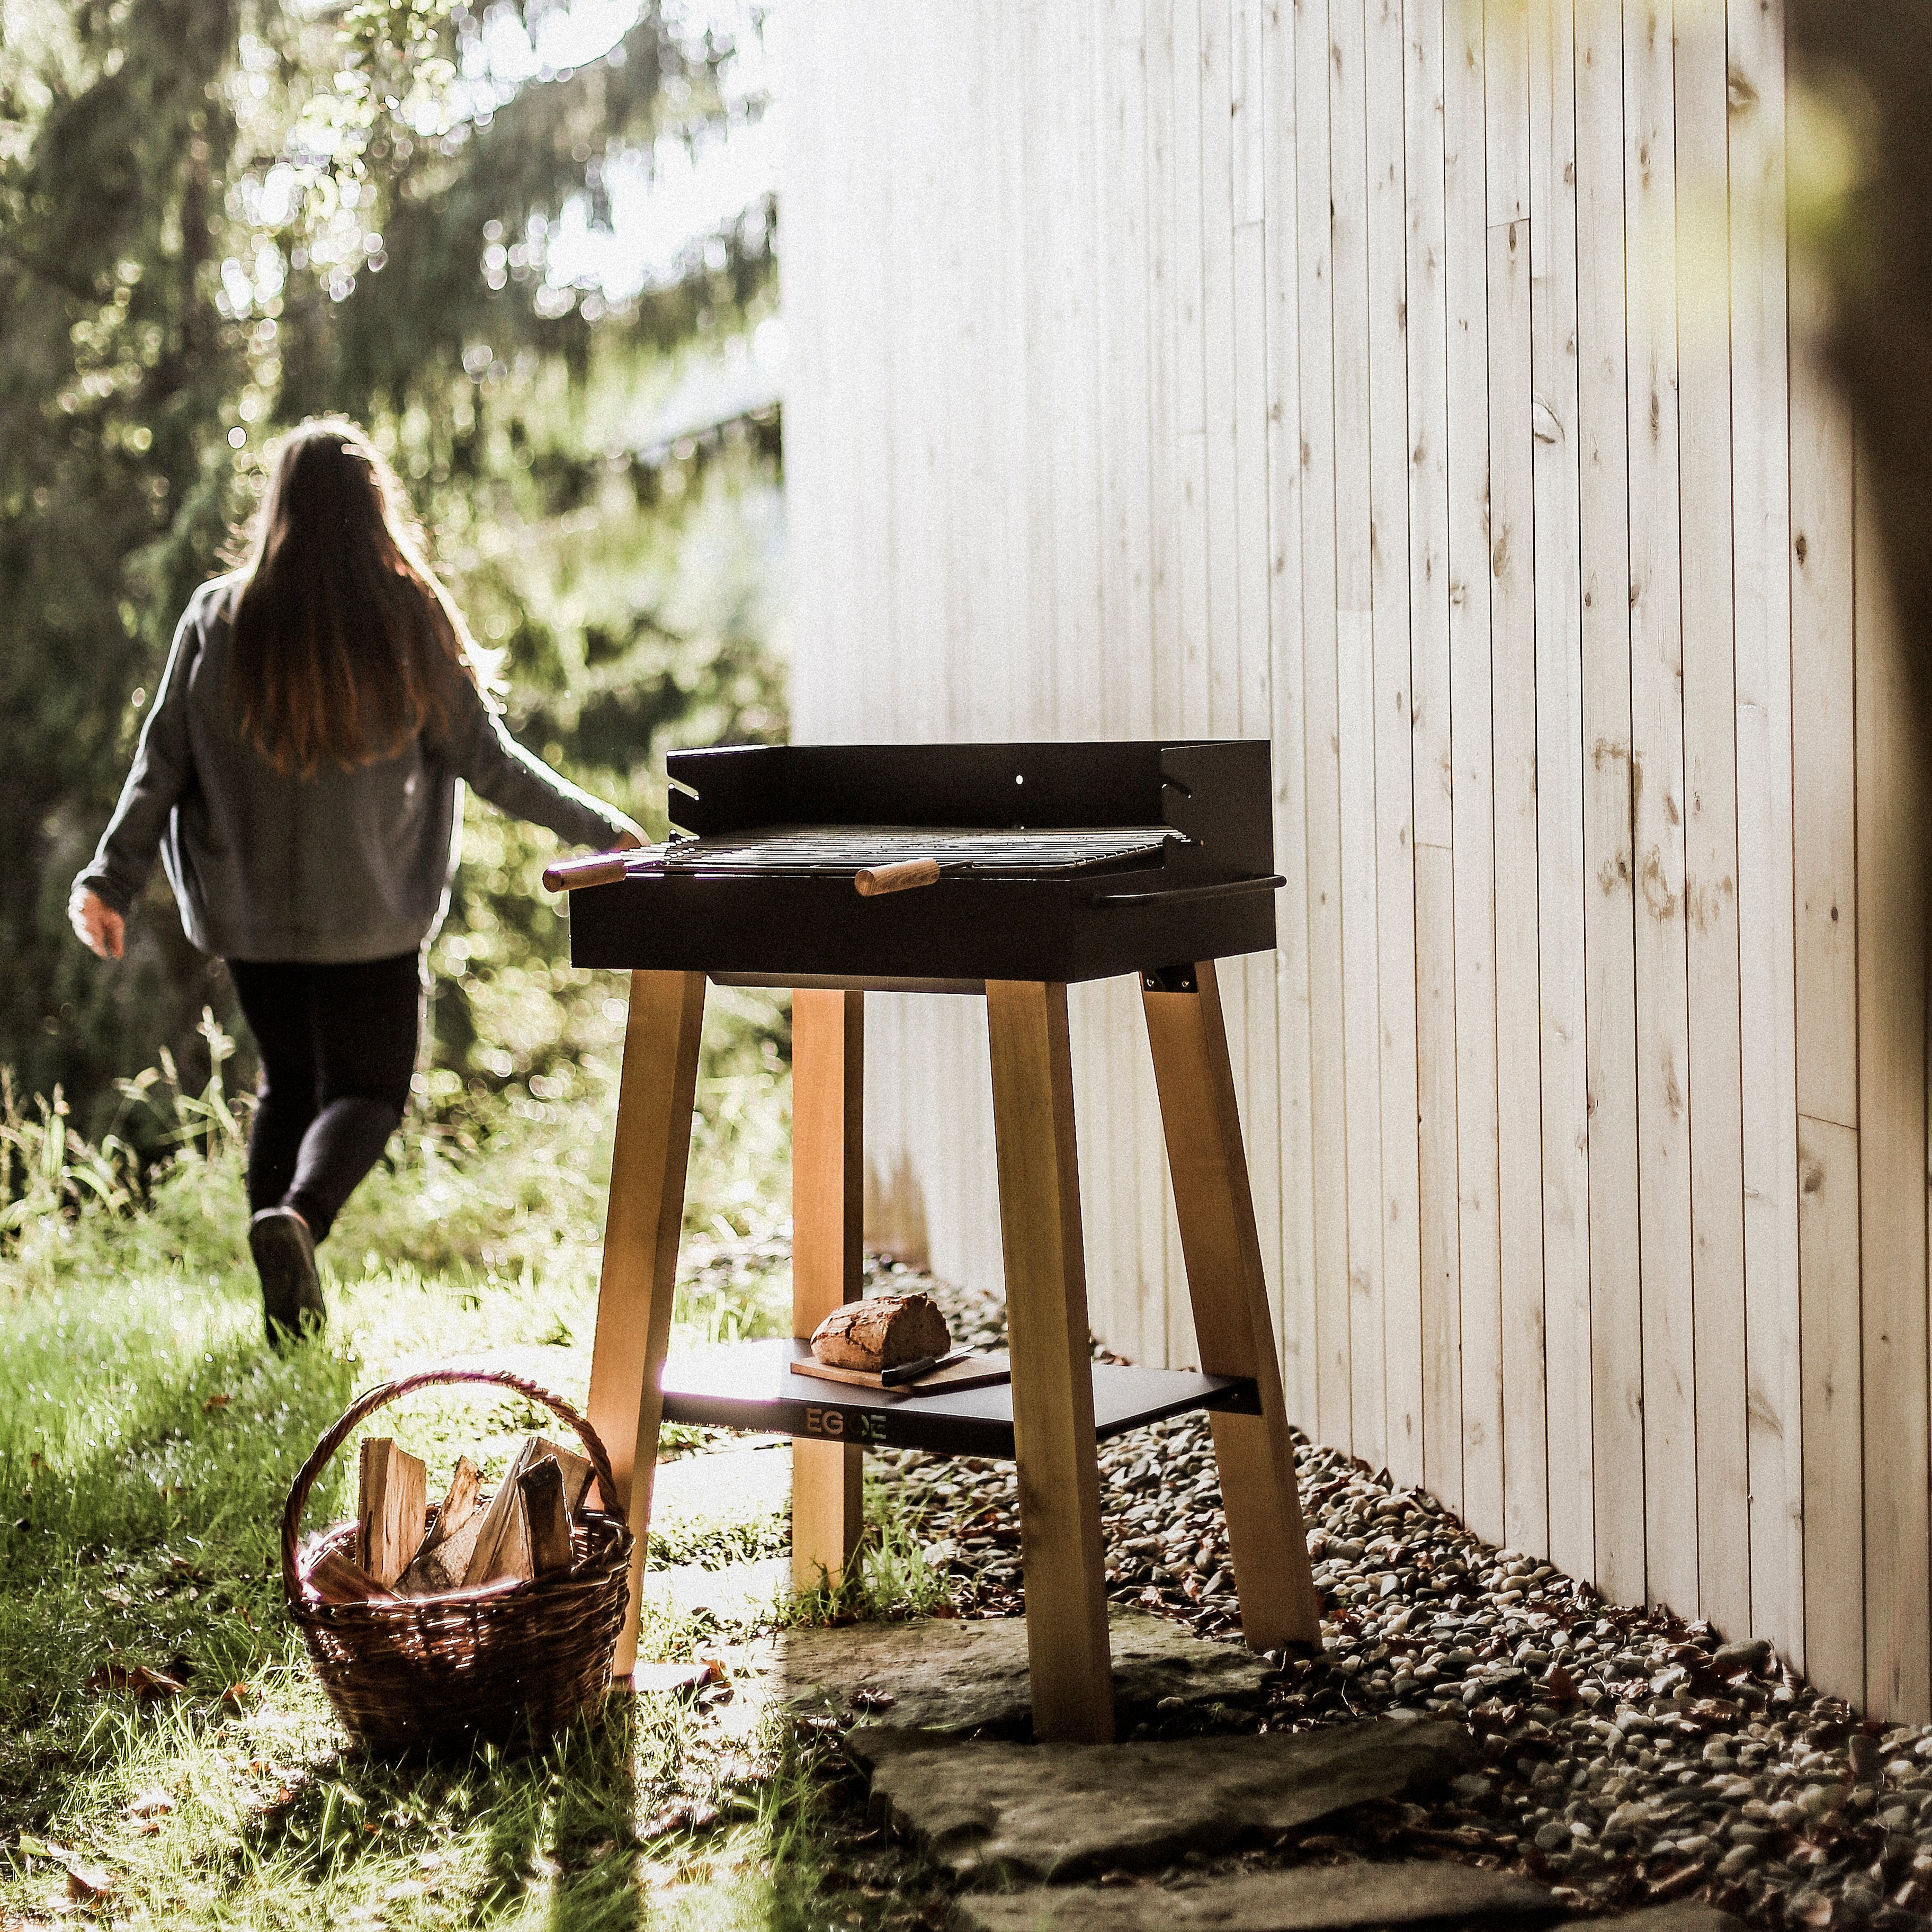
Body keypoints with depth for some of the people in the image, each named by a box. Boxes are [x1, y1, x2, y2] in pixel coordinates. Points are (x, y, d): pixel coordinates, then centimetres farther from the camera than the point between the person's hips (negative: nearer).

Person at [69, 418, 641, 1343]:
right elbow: (487, 758, -5)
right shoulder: (407, 624, -9)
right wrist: (602, 829, 5)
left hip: (250, 911, 3)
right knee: (366, 1090, 8)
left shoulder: (216, 618, -3)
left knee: (286, 1082, 19)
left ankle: (285, 1305, 15)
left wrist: (112, 877, 2)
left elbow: (162, 760, -4)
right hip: (369, 916, -3)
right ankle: (298, 1216, -23)